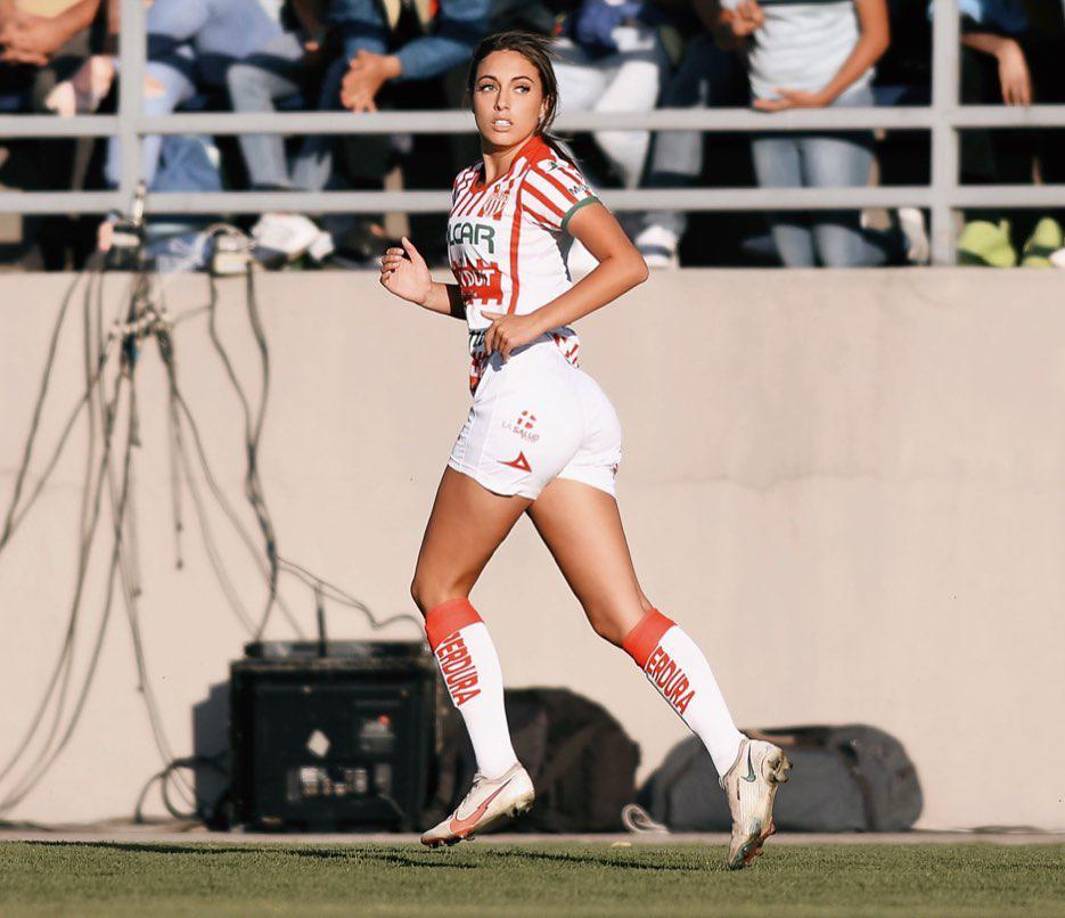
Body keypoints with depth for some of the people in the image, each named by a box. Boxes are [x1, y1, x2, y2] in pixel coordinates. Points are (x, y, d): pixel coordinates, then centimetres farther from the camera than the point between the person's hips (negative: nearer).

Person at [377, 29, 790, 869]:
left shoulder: (543, 173, -7)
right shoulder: (471, 186, 19)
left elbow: (626, 264, -19)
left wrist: (533, 323, -22)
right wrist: (427, 291, 13)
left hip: (529, 394, -9)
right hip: (570, 414, 9)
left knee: (438, 588, 3)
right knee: (619, 614, -1)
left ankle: (497, 771, 5)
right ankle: (735, 756, -12)